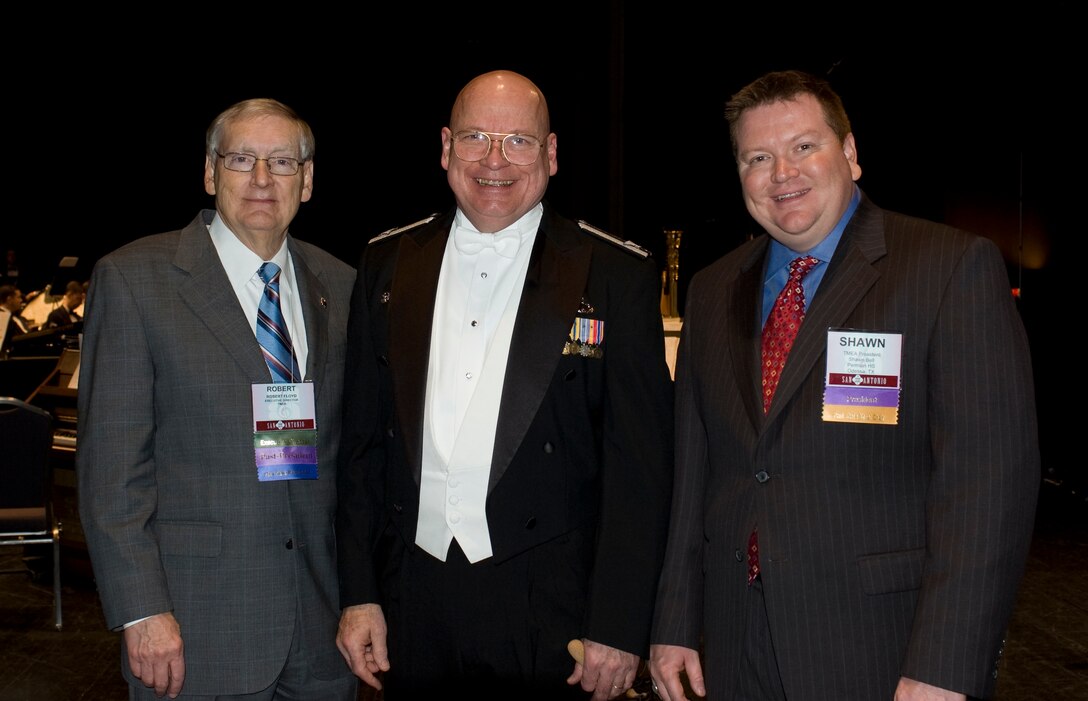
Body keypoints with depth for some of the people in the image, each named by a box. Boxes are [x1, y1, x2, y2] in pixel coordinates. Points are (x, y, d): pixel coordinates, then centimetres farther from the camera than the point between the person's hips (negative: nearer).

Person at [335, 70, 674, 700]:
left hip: (548, 606, -3)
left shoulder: (617, 275, -4)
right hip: (409, 597, 3)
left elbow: (640, 464, -6)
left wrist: (618, 628, -10)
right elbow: (363, 440, 8)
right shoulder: (389, 264, 6)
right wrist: (359, 594, 4)